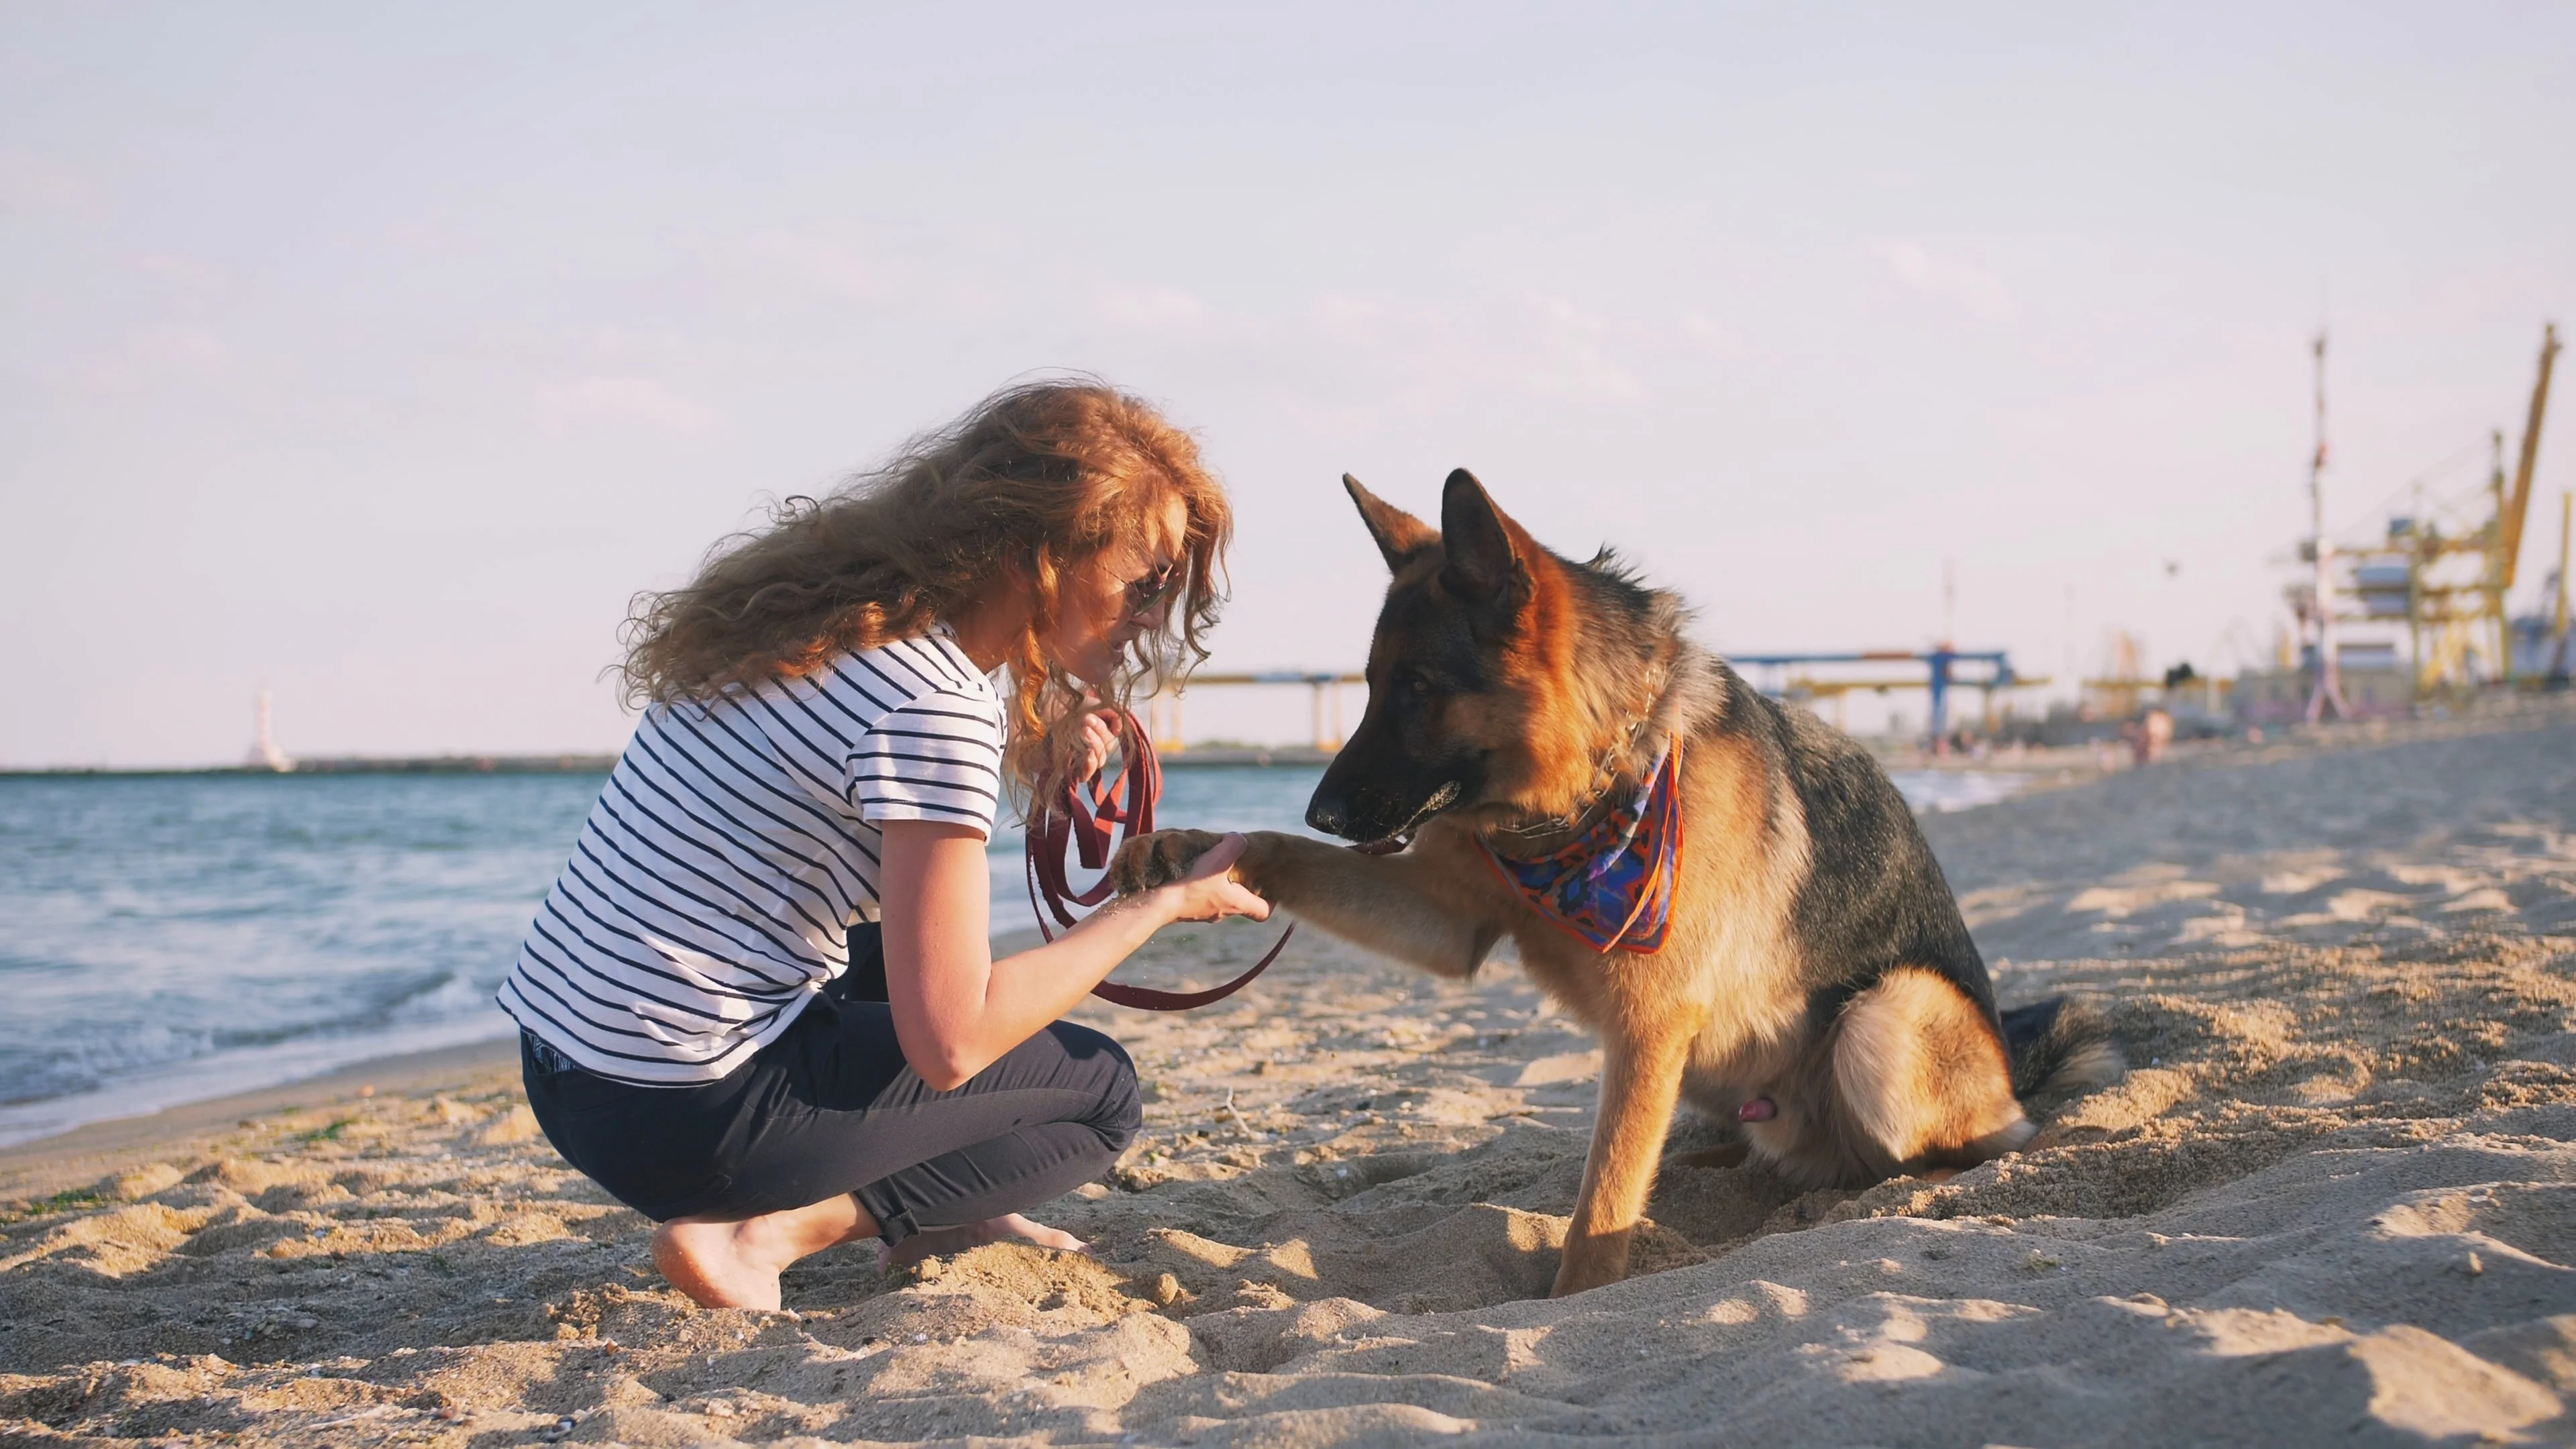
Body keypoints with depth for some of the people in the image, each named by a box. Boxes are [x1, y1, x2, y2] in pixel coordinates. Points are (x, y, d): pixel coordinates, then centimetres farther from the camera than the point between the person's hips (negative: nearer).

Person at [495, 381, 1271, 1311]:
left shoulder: (828, 608, 6)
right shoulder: (939, 707, -20)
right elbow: (950, 1043, -18)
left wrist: (1026, 755, 9)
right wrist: (1165, 904, -7)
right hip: (685, 1116, -9)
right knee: (1099, 1090, 6)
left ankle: (929, 1217, 19)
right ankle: (760, 1235, -6)